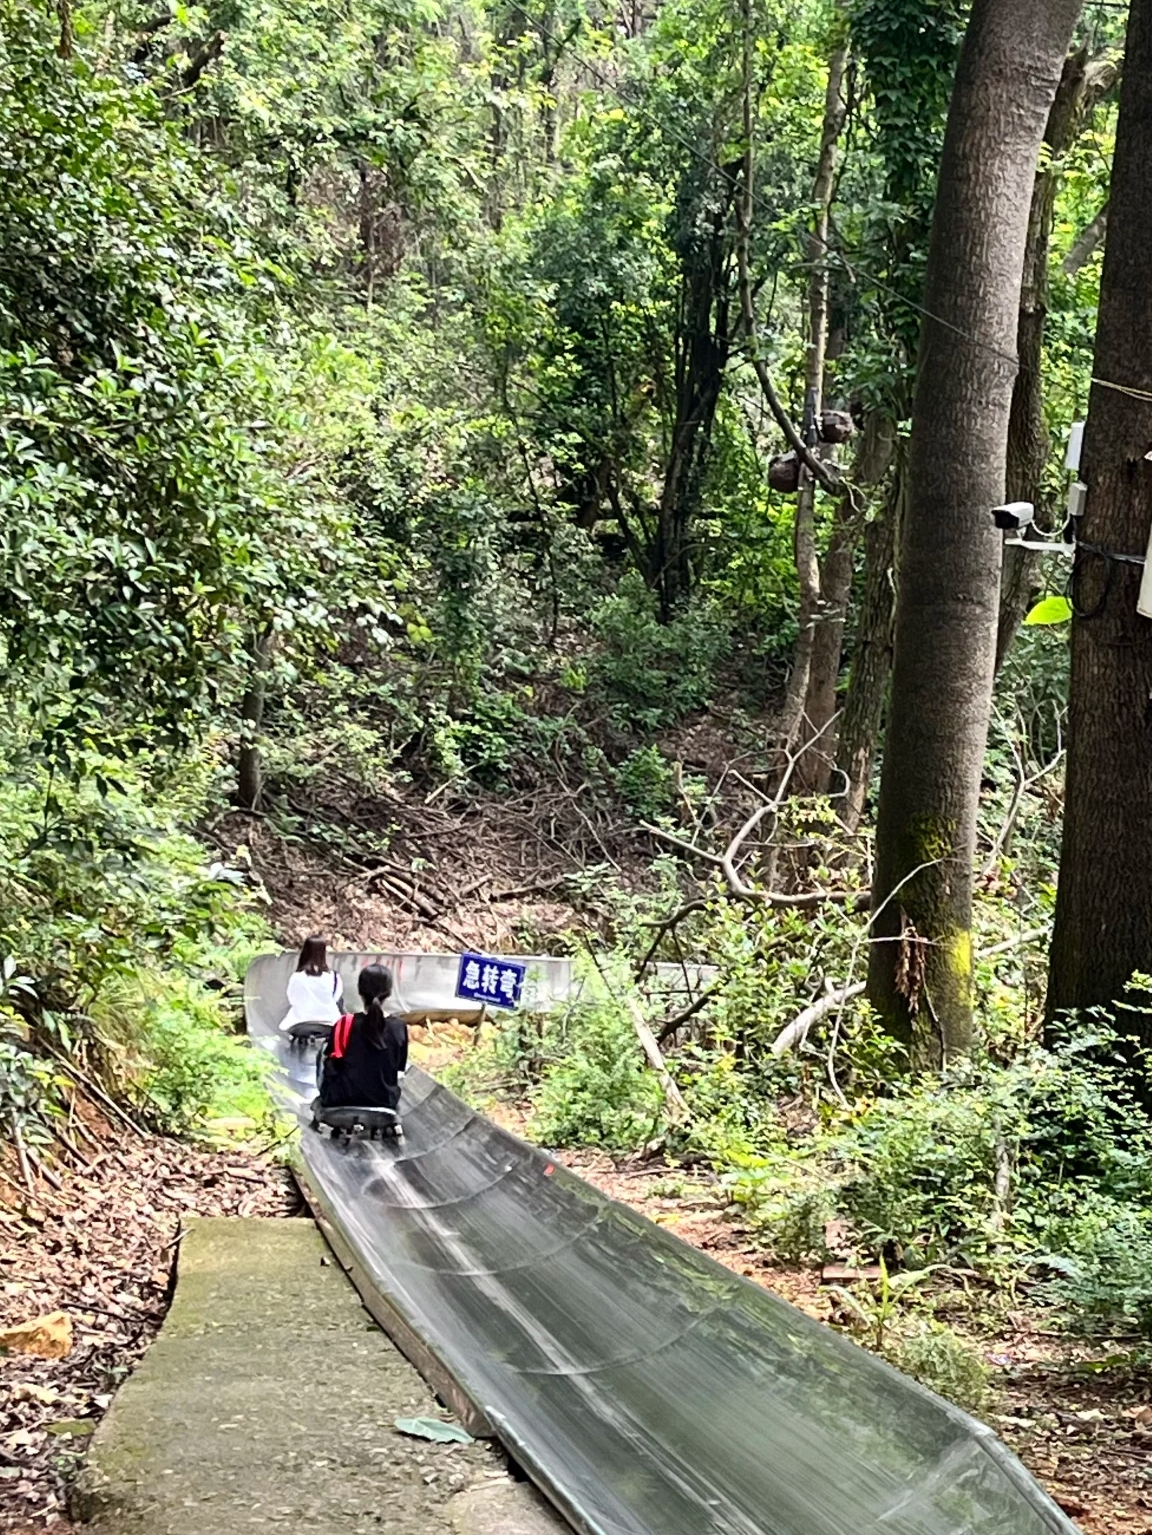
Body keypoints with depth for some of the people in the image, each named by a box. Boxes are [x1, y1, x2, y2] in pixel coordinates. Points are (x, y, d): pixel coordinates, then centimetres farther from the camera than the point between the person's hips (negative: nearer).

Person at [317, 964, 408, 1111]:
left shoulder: (345, 1023, -15)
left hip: (343, 1098, -2)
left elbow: (330, 1058, -1)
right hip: (384, 1099, 2)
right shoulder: (399, 1026, -10)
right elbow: (400, 1068, 1)